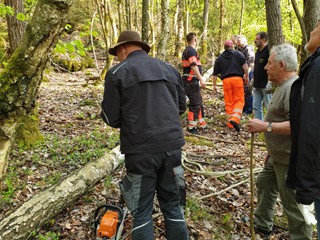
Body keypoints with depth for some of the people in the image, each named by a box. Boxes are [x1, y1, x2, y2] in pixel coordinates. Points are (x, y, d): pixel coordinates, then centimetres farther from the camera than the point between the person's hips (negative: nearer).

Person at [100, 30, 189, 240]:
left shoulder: (117, 72, -2)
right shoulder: (170, 69, 12)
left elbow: (111, 118, -3)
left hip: (141, 150, -4)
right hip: (172, 144, 4)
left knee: (142, 210, 10)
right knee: (173, 205, 17)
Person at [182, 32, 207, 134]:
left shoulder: (187, 50, 20)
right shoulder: (191, 50, -12)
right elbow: (193, 66, -22)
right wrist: (201, 79, -25)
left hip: (190, 81, 11)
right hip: (191, 81, -11)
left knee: (198, 102, 17)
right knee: (195, 103, -7)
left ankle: (202, 124, 25)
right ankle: (191, 127, -2)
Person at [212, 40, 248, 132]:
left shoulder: (219, 58, 17)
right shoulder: (238, 54, 11)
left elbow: (215, 74, 15)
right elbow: (245, 65, -3)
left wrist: (214, 85, 21)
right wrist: (246, 77, 4)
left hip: (226, 80, 2)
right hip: (237, 78, -2)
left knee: (229, 102, 7)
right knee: (239, 100, -1)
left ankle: (230, 123, 11)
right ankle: (235, 119, -22)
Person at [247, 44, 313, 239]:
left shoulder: (294, 88, -24)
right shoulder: (285, 86, 11)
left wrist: (266, 126, -29)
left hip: (290, 159, -11)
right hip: (278, 155, 12)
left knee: (294, 202, 2)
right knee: (265, 184, 25)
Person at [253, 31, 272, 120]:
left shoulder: (269, 51, -12)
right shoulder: (257, 52, 16)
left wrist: (270, 83, -22)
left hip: (266, 85, -9)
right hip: (257, 85, 9)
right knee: (256, 107, 10)